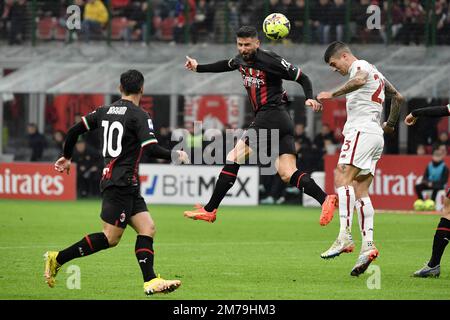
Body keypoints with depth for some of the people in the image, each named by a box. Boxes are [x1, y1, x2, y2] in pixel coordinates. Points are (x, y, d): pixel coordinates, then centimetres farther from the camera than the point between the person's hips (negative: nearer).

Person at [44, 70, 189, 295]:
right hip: (121, 182, -9)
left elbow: (74, 131, 13)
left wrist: (67, 157, 29)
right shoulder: (139, 116, -10)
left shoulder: (105, 111, 11)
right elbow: (151, 149, -19)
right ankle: (58, 259, -3)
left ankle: (151, 281, -6)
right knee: (110, 238, -6)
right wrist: (175, 155, -2)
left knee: (147, 228, 3)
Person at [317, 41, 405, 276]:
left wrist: (332, 94, -27)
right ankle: (368, 245, -8)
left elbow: (359, 80, -28)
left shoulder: (360, 65, -1)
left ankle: (345, 236, -32)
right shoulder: (375, 72, 28)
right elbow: (398, 97, 39)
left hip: (362, 130, -10)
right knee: (360, 191, 3)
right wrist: (390, 124, 48)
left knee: (342, 178, -20)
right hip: (376, 136, 10)